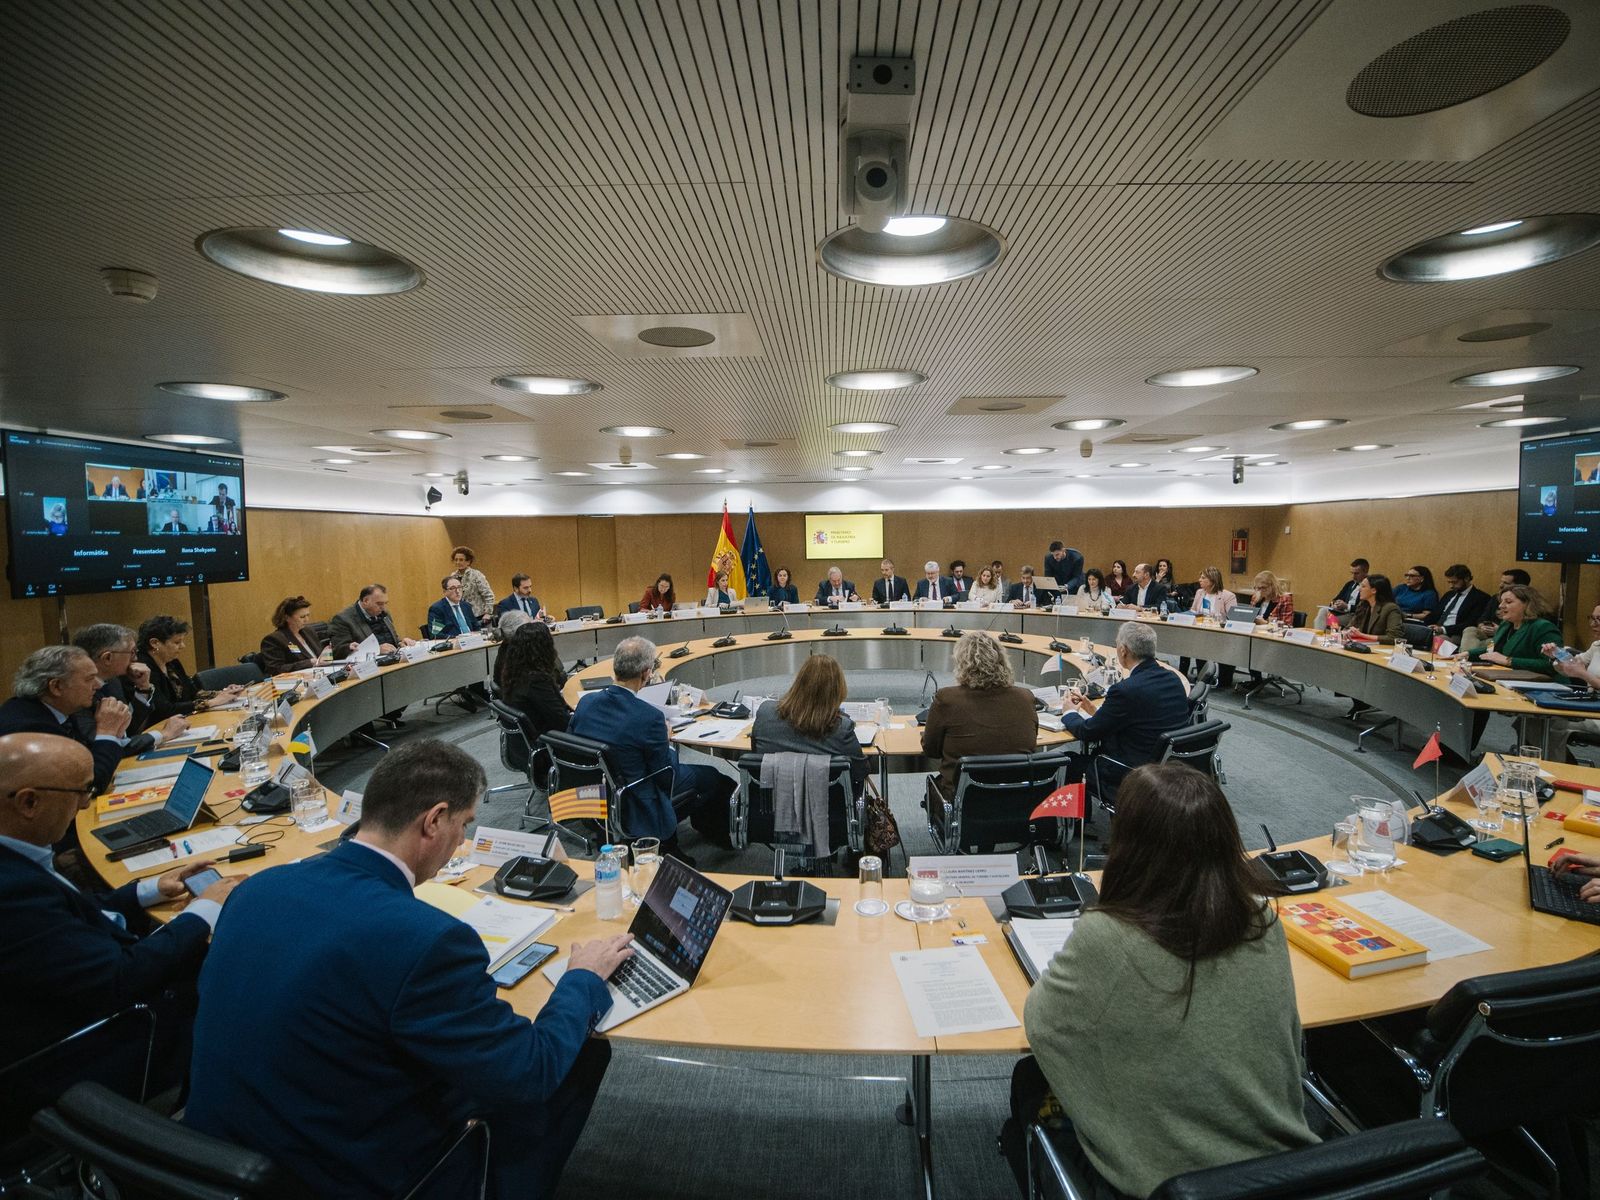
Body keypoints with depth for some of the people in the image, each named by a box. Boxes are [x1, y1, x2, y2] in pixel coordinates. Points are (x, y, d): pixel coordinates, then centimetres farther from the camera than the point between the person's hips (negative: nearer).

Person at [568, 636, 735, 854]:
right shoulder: (649, 717, -28)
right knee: (711, 777, 12)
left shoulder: (585, 702, -10)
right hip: (637, 814, -7)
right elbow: (667, 778, -17)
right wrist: (668, 743, 3)